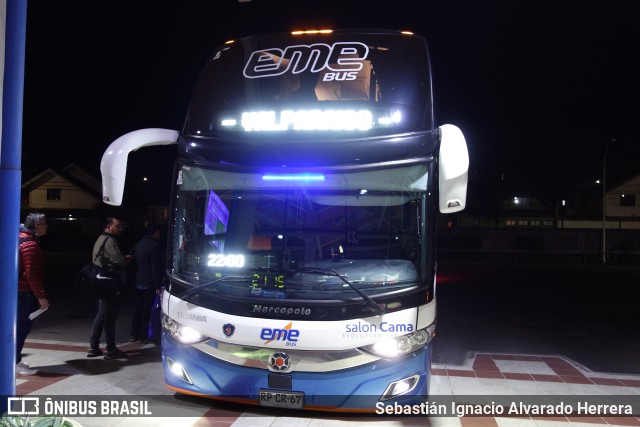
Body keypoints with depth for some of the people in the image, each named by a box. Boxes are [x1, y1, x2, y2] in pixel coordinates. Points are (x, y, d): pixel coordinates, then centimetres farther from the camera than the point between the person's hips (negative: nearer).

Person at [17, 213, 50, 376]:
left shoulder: (21, 239, 14)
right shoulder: (30, 244, -18)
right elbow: (32, 274, -23)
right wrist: (41, 296, -20)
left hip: (19, 290, 10)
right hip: (25, 292, -10)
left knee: (21, 326, 16)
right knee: (22, 327, -4)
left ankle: (15, 360, 24)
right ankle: (15, 364, 2)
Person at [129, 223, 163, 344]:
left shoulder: (139, 243, 9)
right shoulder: (154, 245, -14)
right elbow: (155, 267, -16)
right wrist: (158, 286, -14)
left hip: (138, 283, 7)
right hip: (149, 284, -7)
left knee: (137, 309, 13)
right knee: (146, 310, 0)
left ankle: (134, 335, 19)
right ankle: (143, 336, 4)